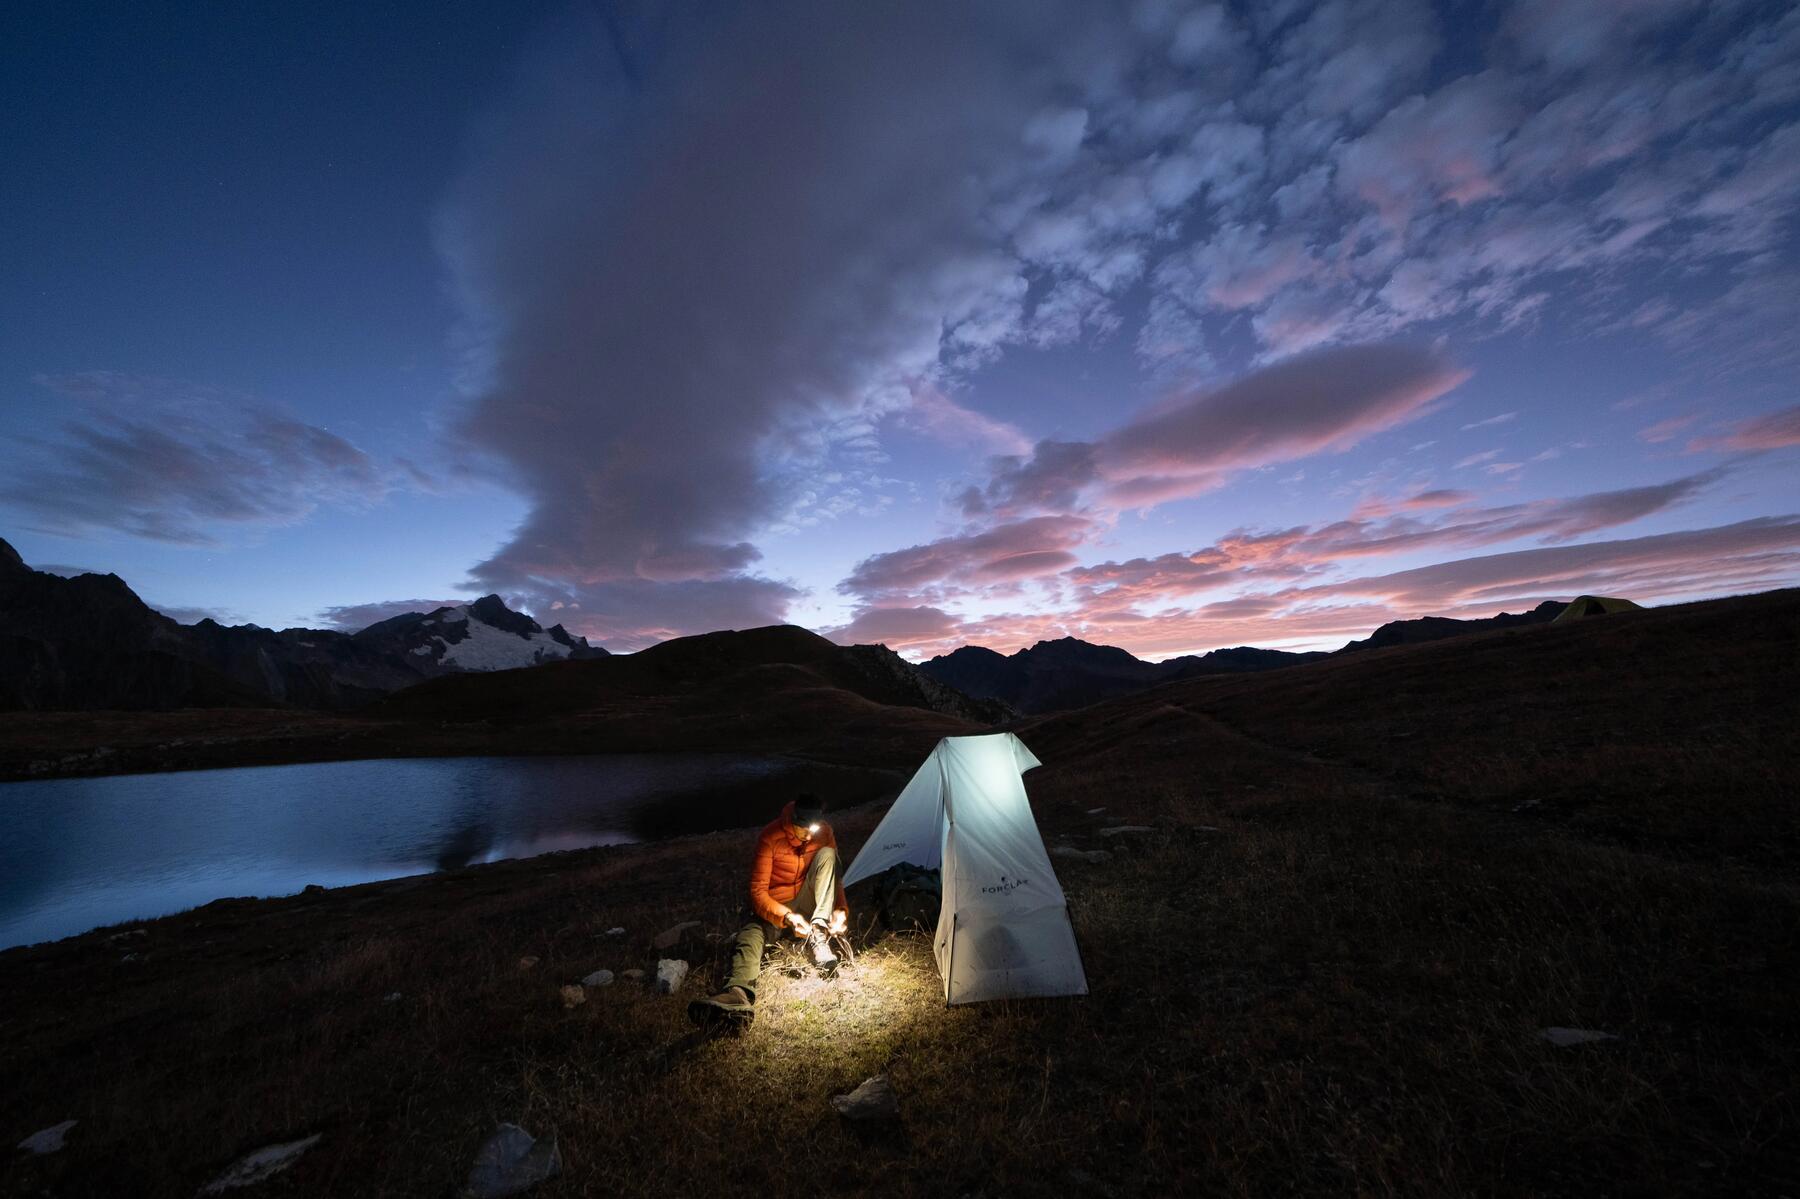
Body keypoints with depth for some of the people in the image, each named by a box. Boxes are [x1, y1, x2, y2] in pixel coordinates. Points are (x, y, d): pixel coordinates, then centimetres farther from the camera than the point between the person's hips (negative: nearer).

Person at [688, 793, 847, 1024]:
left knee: (827, 854, -25)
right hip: (773, 909, -2)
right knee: (749, 937, -34)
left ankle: (818, 937, -27)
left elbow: (834, 876, -2)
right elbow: (758, 891, -22)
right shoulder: (770, 837, -24)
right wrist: (786, 917, -37)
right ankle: (738, 994, -64)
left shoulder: (824, 833, -13)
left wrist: (841, 909, -20)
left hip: (806, 905, 2)